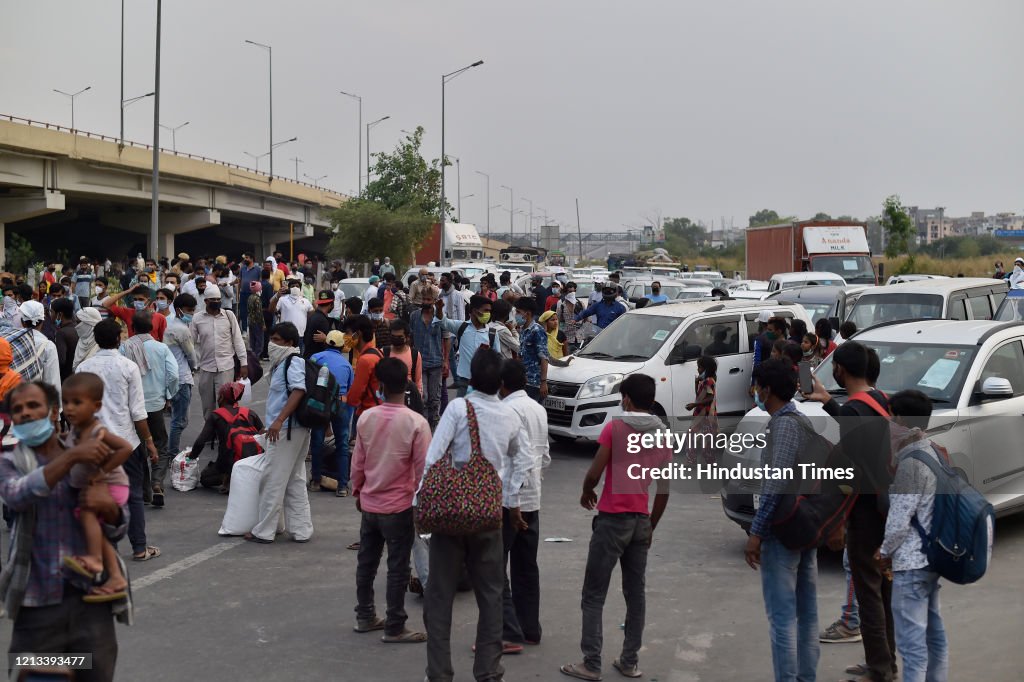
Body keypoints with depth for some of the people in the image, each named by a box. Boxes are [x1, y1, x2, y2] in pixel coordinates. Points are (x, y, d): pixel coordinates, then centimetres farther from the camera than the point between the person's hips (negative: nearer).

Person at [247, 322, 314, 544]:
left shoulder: (293, 362, -14)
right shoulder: (283, 363, 17)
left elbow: (299, 391, -27)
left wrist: (279, 420, -31)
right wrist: (274, 423, 22)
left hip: (286, 430, -10)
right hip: (296, 430, 10)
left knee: (273, 481, -2)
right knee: (296, 482, 13)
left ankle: (264, 531, 6)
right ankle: (301, 530, 17)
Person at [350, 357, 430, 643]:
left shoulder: (367, 418, -5)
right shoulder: (416, 423, -17)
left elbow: (357, 462, 4)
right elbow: (423, 469, -13)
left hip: (369, 504, 4)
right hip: (399, 507, -4)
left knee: (366, 561, 17)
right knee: (398, 568, 5)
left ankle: (365, 616, 29)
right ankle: (394, 627, 11)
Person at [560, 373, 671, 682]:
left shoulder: (615, 428, -9)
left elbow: (594, 474, -11)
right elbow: (664, 490, 9)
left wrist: (586, 494, 10)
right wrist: (651, 526, 18)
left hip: (612, 519, -5)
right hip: (641, 520, 5)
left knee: (594, 595, 1)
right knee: (635, 593, 12)